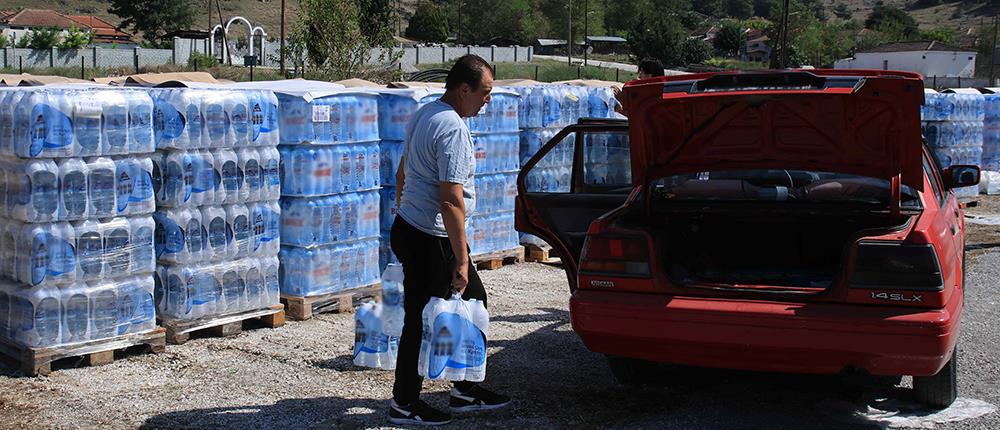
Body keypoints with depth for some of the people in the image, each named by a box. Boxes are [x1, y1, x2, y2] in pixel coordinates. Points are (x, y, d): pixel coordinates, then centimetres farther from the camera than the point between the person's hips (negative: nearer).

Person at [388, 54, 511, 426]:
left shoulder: (423, 114, 10)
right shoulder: (453, 129, -21)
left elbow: (402, 175, 20)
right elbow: (451, 201, -25)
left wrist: (405, 216, 30)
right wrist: (461, 261, -22)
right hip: (430, 240, -10)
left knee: (474, 302, 16)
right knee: (422, 322, 1)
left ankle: (466, 391, 24)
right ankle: (404, 405, 15)